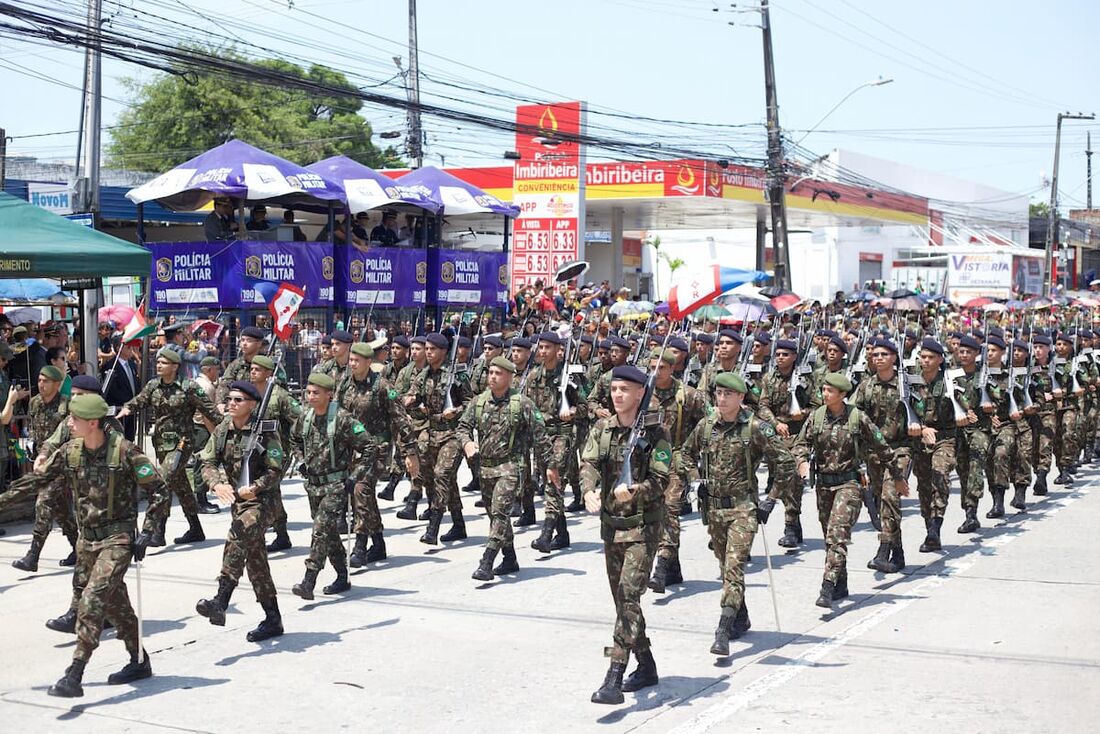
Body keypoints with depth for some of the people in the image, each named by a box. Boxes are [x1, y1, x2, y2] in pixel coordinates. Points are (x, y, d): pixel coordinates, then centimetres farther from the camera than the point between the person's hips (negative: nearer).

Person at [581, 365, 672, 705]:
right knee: (622, 599, 13)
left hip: (642, 526, -6)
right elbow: (588, 464, -6)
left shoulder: (655, 433, -7)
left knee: (629, 595, -16)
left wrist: (633, 491, -33)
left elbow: (660, 481, -13)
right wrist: (590, 492, -27)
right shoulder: (602, 429, 7)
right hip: (611, 523, 6)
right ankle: (646, 667, 30)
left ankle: (614, 679, -21)